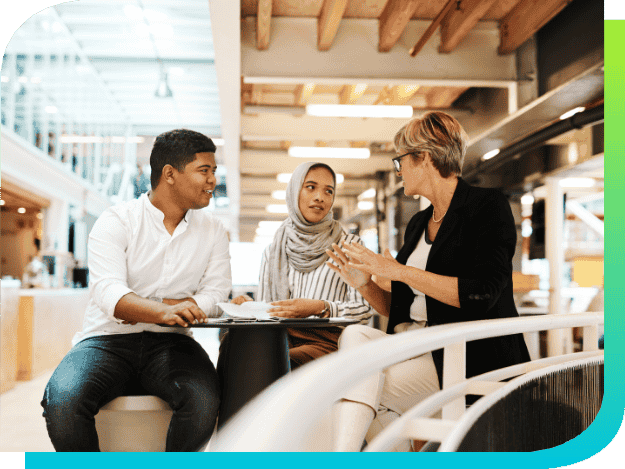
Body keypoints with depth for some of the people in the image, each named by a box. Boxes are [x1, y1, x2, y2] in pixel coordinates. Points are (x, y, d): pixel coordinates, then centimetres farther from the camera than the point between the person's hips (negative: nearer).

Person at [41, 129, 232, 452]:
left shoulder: (212, 231, 11)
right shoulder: (116, 221, -1)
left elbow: (215, 295, 1)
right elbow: (108, 292, -16)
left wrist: (143, 308, -11)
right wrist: (163, 312, -36)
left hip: (170, 343, 2)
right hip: (108, 340, -2)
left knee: (204, 400, -30)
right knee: (62, 401, -31)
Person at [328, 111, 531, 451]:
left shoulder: (488, 206, -2)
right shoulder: (418, 224, 19)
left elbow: (482, 293, -17)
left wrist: (398, 270, -16)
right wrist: (362, 280, 3)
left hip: (473, 356, -6)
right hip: (417, 346, 7)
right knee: (355, 334, -24)